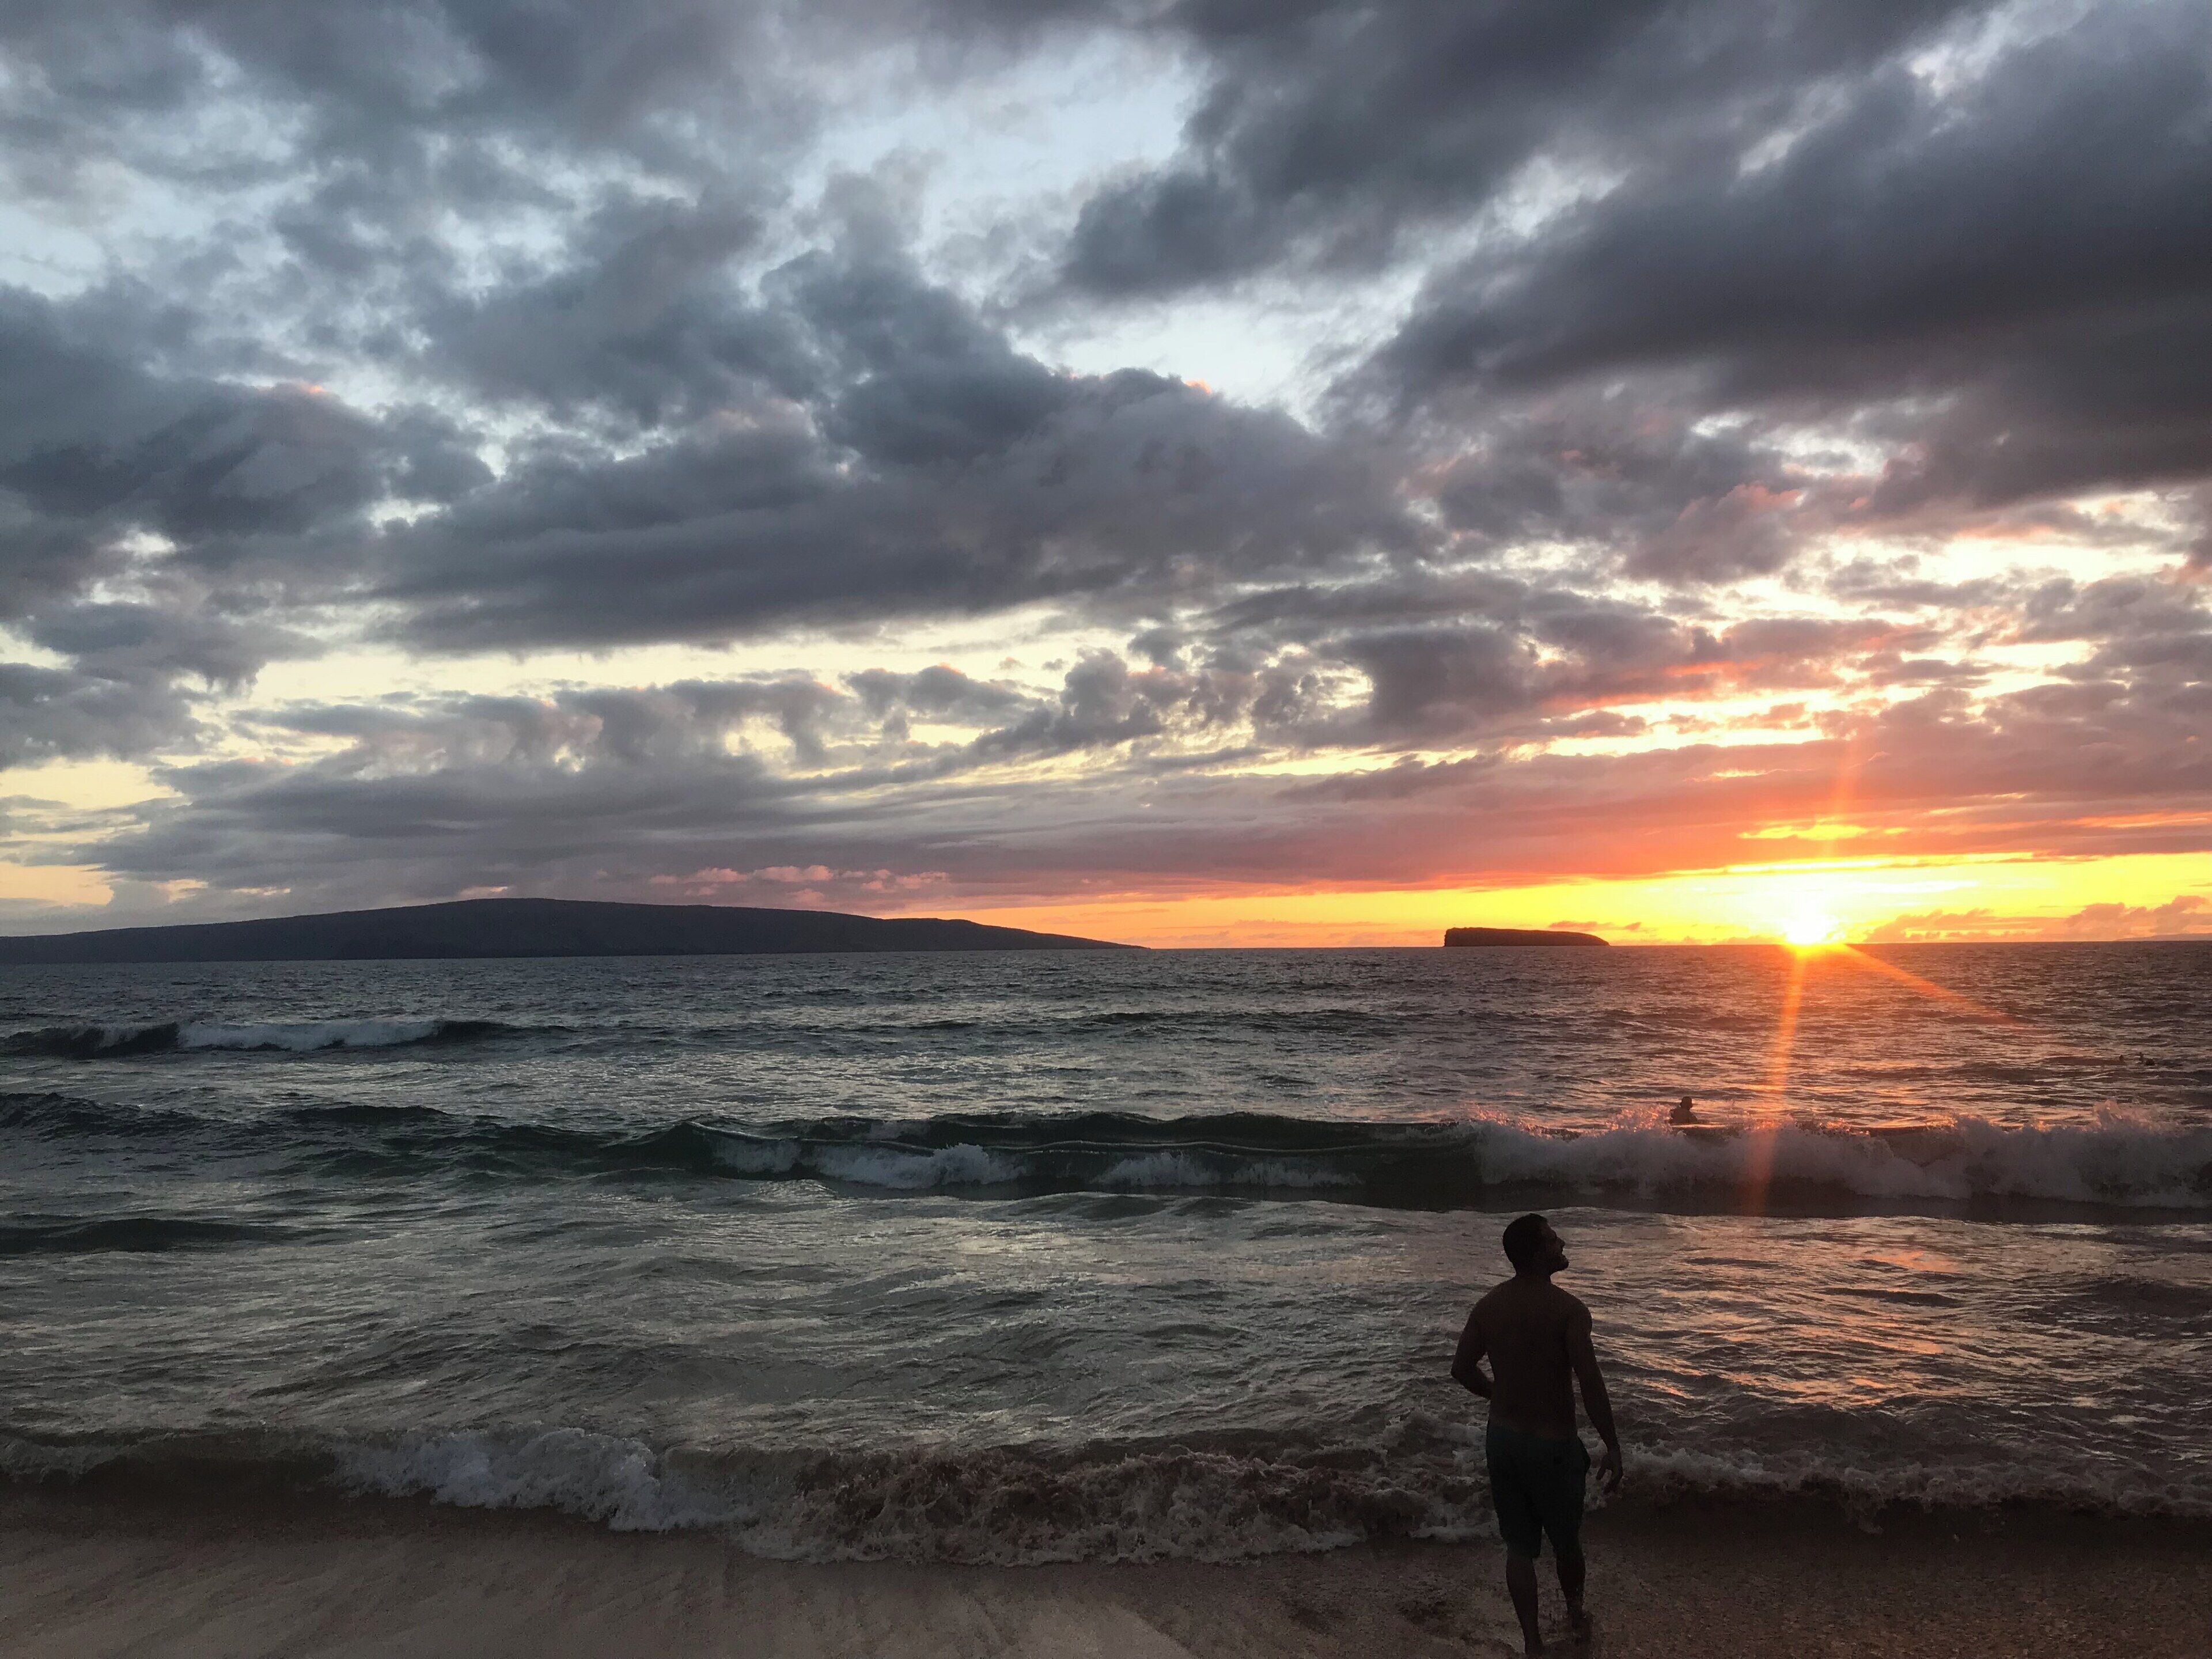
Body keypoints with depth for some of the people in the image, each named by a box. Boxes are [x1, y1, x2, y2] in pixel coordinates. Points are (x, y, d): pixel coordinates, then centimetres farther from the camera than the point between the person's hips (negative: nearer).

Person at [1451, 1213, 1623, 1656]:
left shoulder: (1488, 1306, -2)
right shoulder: (1568, 1310, -19)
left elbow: (1462, 1369, 4)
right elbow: (1591, 1385, -23)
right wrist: (1613, 1448, -14)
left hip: (1502, 1437, 4)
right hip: (1552, 1444, -4)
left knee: (1519, 1548, 13)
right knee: (1566, 1540, 22)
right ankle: (1576, 1615, 45)